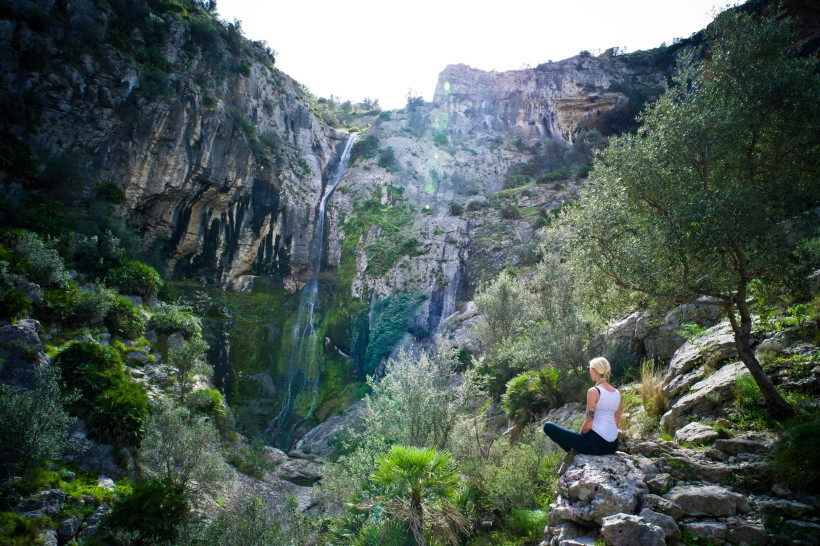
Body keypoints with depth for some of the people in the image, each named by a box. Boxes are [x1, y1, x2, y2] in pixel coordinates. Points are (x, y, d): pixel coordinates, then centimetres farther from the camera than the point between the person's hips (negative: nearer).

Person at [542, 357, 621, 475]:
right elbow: (616, 421, 14)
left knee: (548, 426, -2)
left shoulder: (593, 391, -13)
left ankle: (573, 451, -2)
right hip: (613, 446, 8)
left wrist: (579, 435, 5)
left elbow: (588, 425, -14)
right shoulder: (617, 393, 8)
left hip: (596, 444, -8)